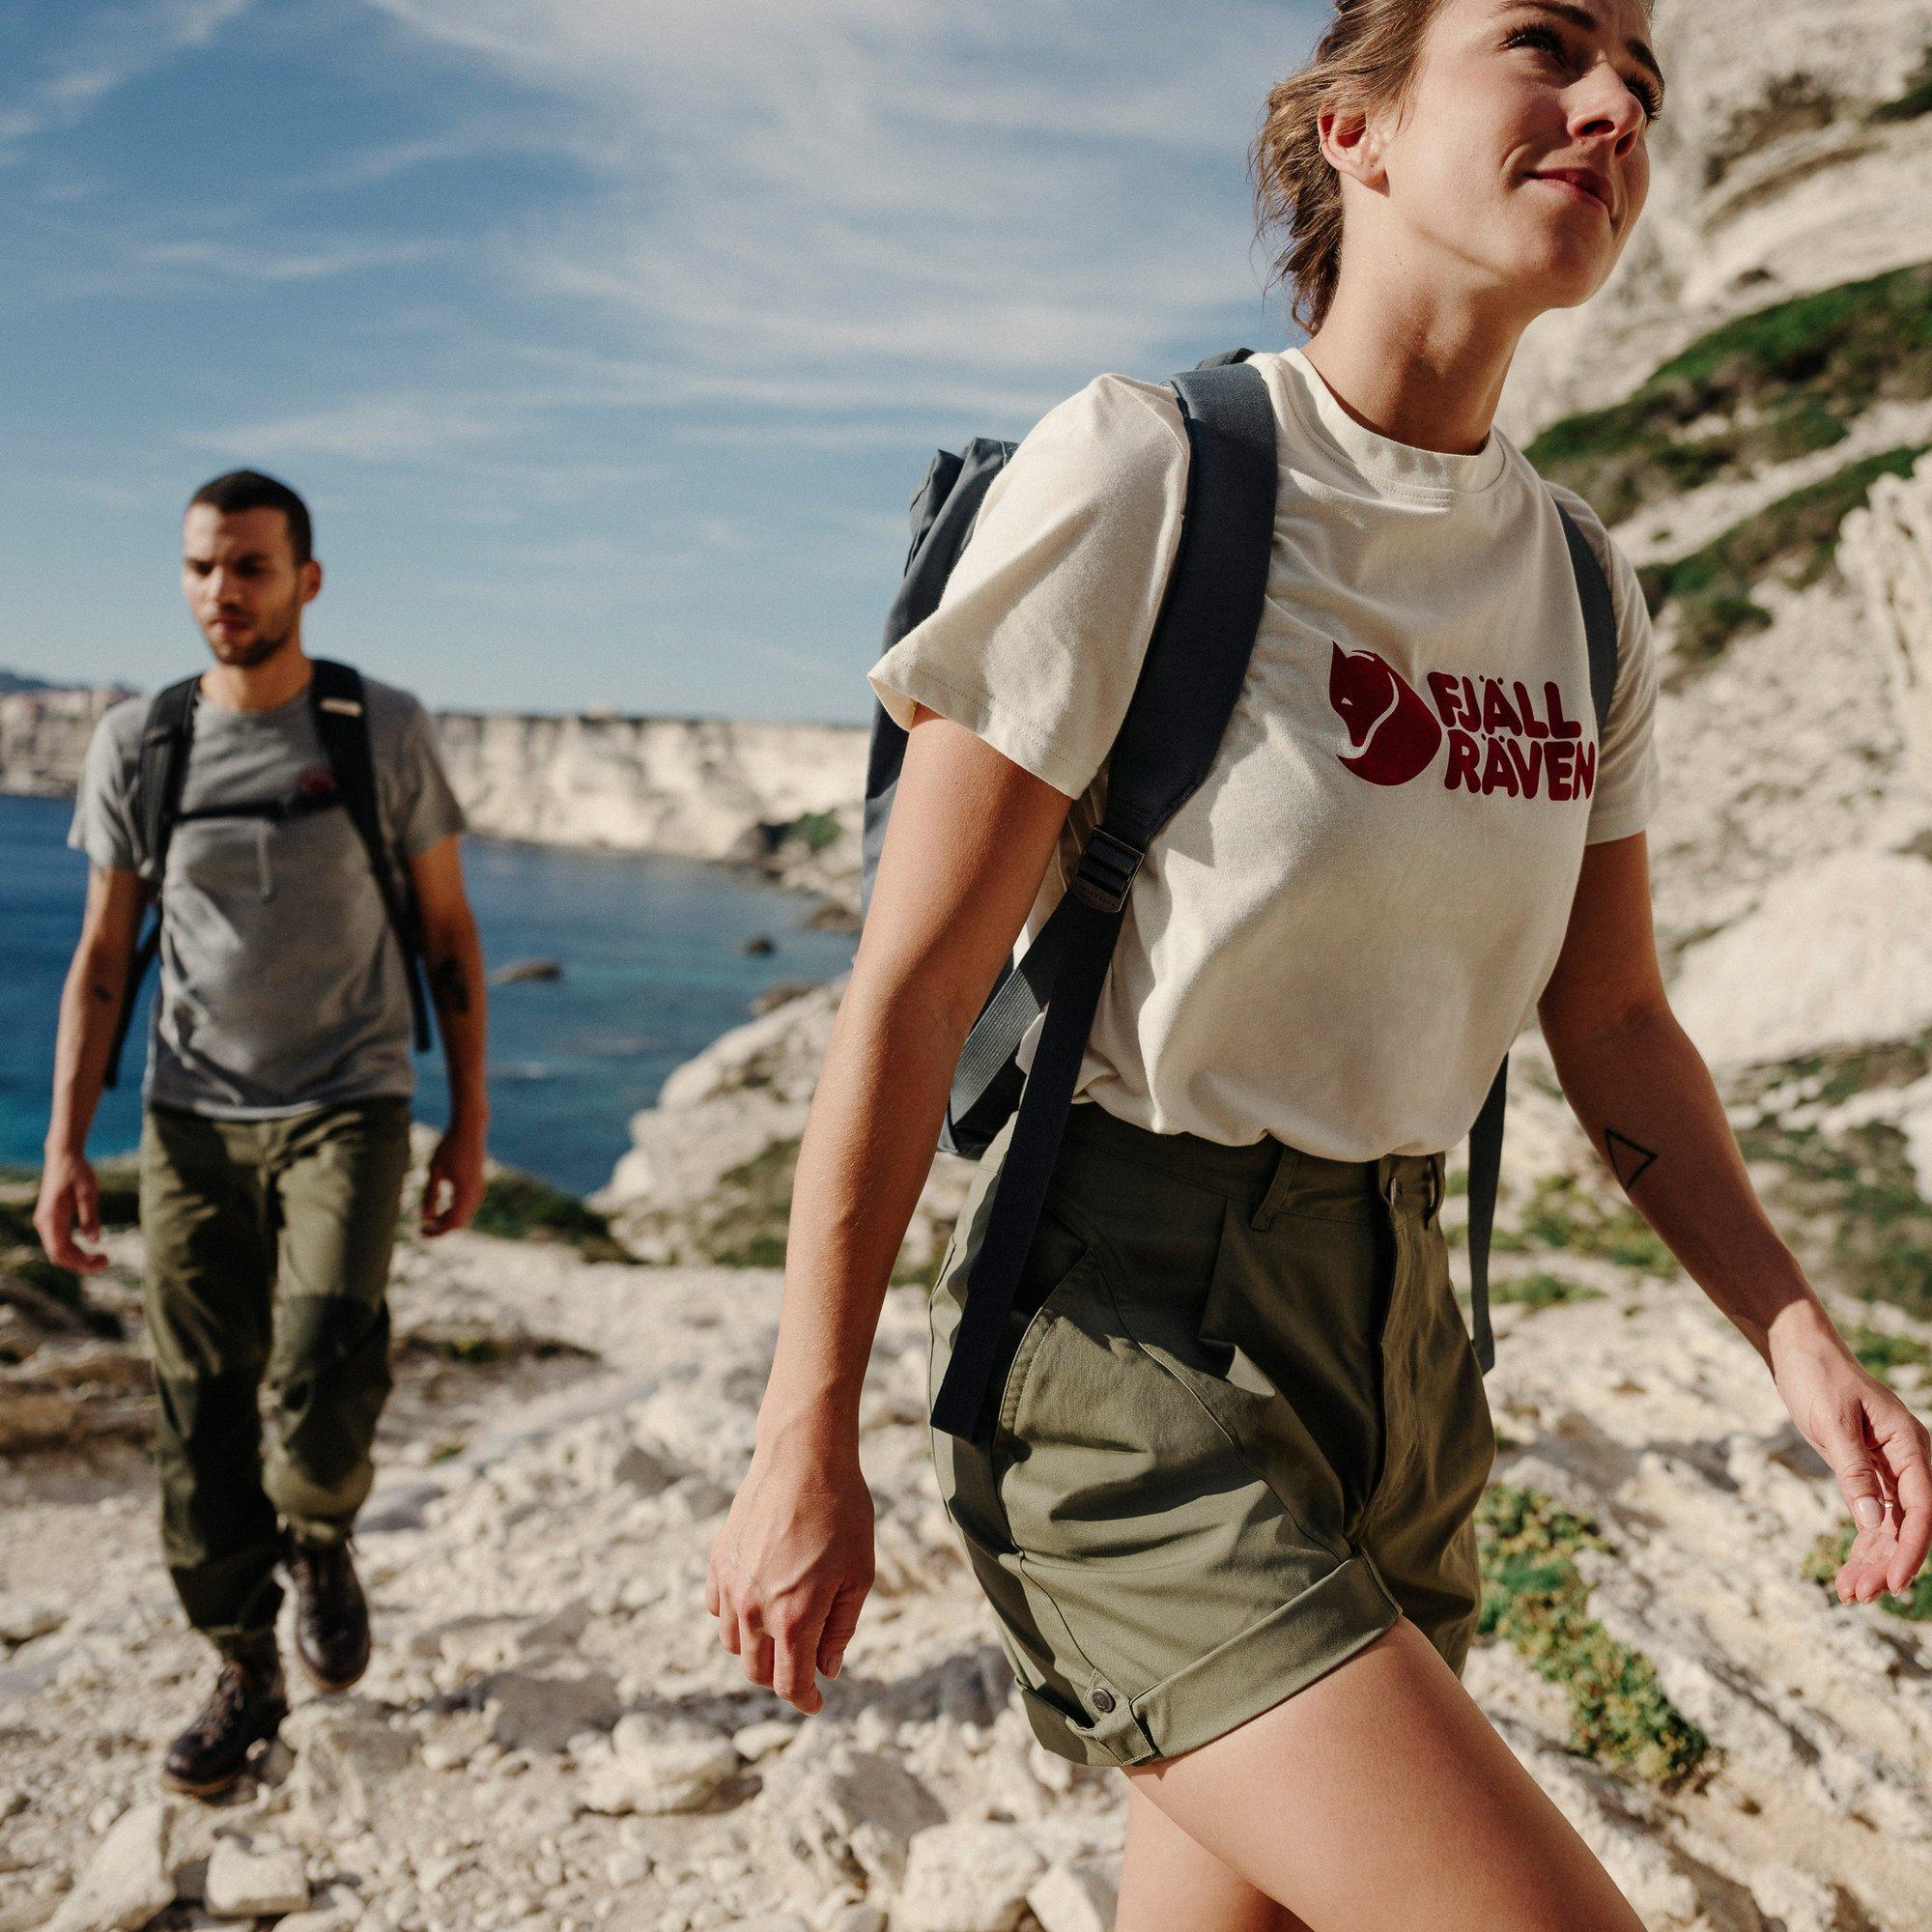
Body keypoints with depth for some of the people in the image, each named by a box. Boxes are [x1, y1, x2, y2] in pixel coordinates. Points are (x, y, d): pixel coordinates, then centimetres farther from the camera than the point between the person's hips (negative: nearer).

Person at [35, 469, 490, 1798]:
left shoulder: (385, 731, 0)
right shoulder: (136, 744, 5)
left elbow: (449, 936, 6)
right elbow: (102, 961, 9)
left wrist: (471, 1120, 3)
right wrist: (66, 1145, 2)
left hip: (346, 1107, -2)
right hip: (193, 1122, 2)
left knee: (320, 1384, -18)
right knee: (204, 1414, 3)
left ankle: (322, 1544, 16)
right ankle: (244, 1675, 21)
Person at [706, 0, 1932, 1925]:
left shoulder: (1583, 585, 6)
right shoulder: (1142, 482, -13)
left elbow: (1612, 1021, 13)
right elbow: (908, 990, -13)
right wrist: (803, 1451, -10)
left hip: (1392, 1331, 7)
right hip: (1130, 1335, -7)